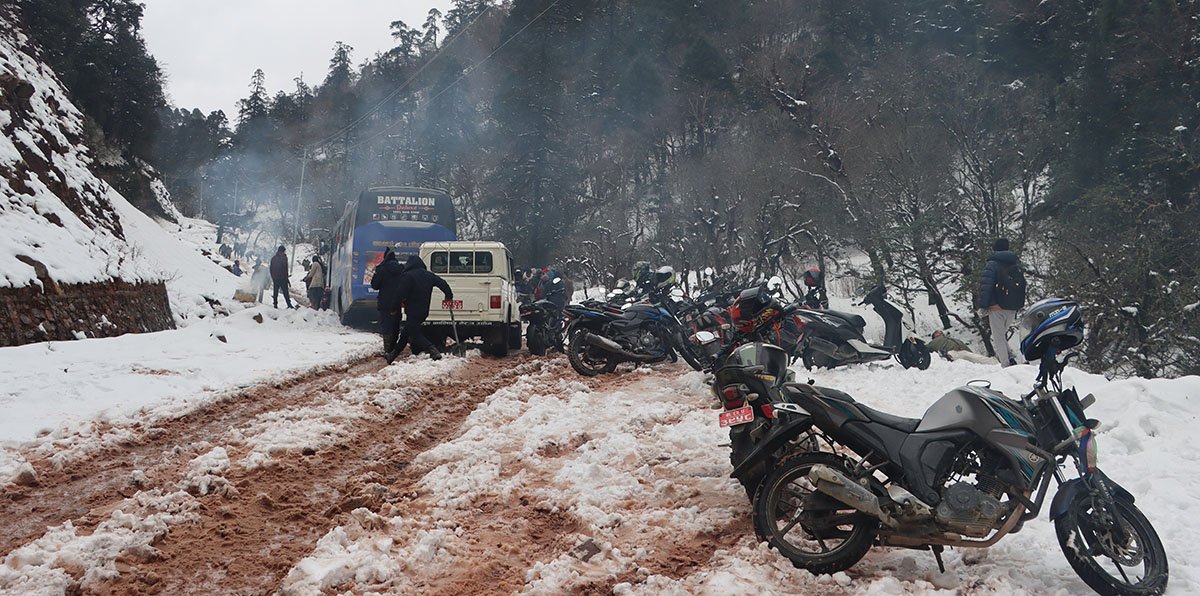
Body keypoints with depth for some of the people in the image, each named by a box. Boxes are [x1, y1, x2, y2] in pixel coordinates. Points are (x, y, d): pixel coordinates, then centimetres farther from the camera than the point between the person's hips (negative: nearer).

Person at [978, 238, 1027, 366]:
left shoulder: (992, 264, -9)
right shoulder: (1017, 264, 13)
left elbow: (985, 285, -16)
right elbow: (1022, 285, 17)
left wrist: (983, 305, -11)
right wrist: (1018, 306, 20)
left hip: (997, 307, -6)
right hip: (1013, 308, 6)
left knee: (998, 338, 1)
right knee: (1002, 334, 20)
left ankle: (1006, 364, -4)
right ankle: (1010, 357, 3)